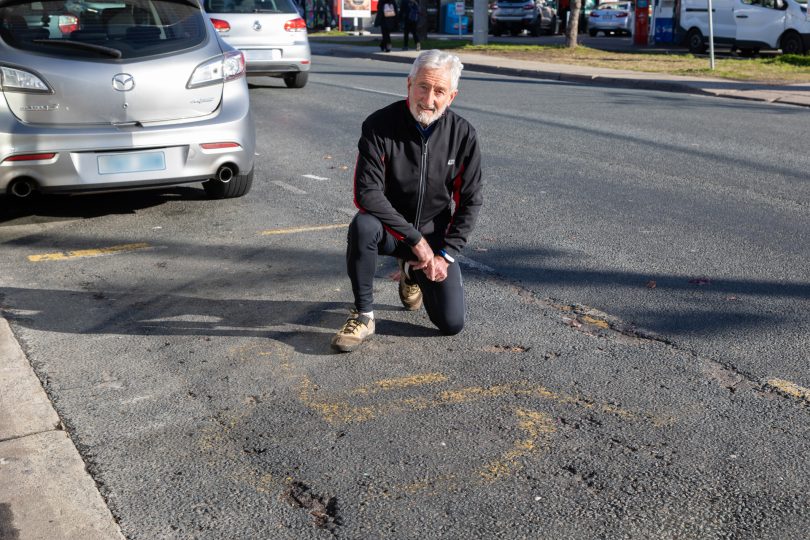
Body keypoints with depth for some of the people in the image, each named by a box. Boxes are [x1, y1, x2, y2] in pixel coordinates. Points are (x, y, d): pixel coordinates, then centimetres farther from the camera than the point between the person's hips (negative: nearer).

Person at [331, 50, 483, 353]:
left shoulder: (462, 134, -9)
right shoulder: (380, 126, -18)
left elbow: (470, 201, -2)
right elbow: (367, 193, -23)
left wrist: (446, 254, -11)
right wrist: (416, 240, -23)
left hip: (434, 234, 3)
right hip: (389, 229, -2)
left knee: (451, 323, -7)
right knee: (363, 225, -39)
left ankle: (412, 274, 27)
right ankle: (363, 317, -19)